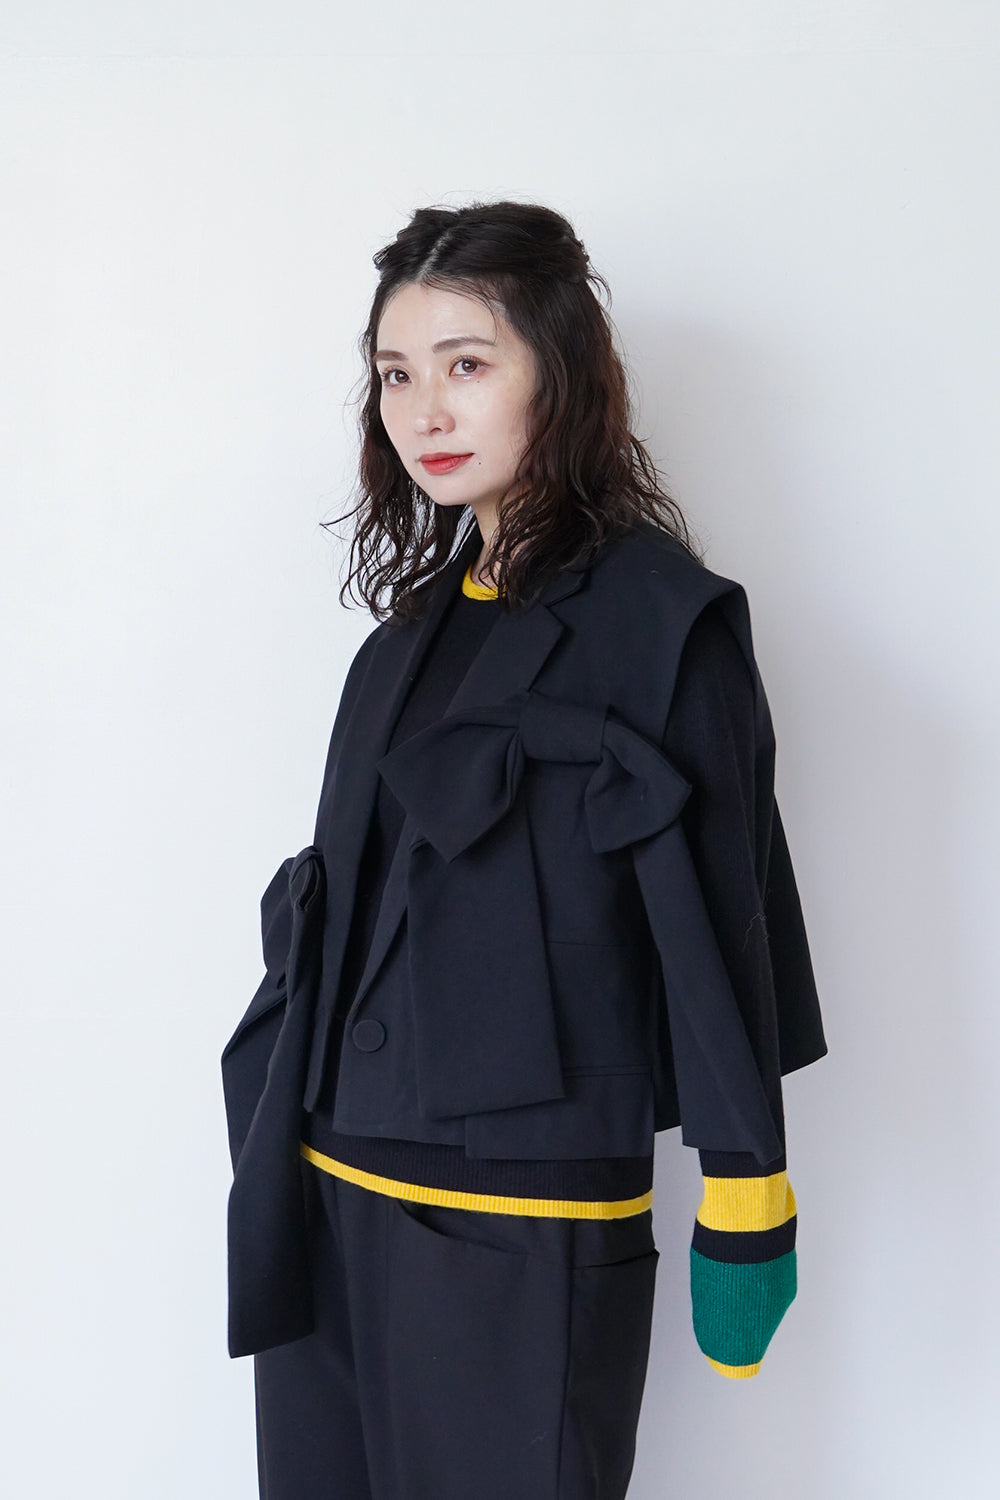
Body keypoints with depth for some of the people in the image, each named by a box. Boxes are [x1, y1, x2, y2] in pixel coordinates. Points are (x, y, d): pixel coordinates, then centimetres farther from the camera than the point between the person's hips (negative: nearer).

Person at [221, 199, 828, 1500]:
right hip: (333, 1198, 7)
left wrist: (743, 1217, -9)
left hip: (527, 1217, -6)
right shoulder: (421, 621, 10)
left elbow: (715, 916, -11)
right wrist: (296, 1159, 15)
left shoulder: (658, 621, -10)